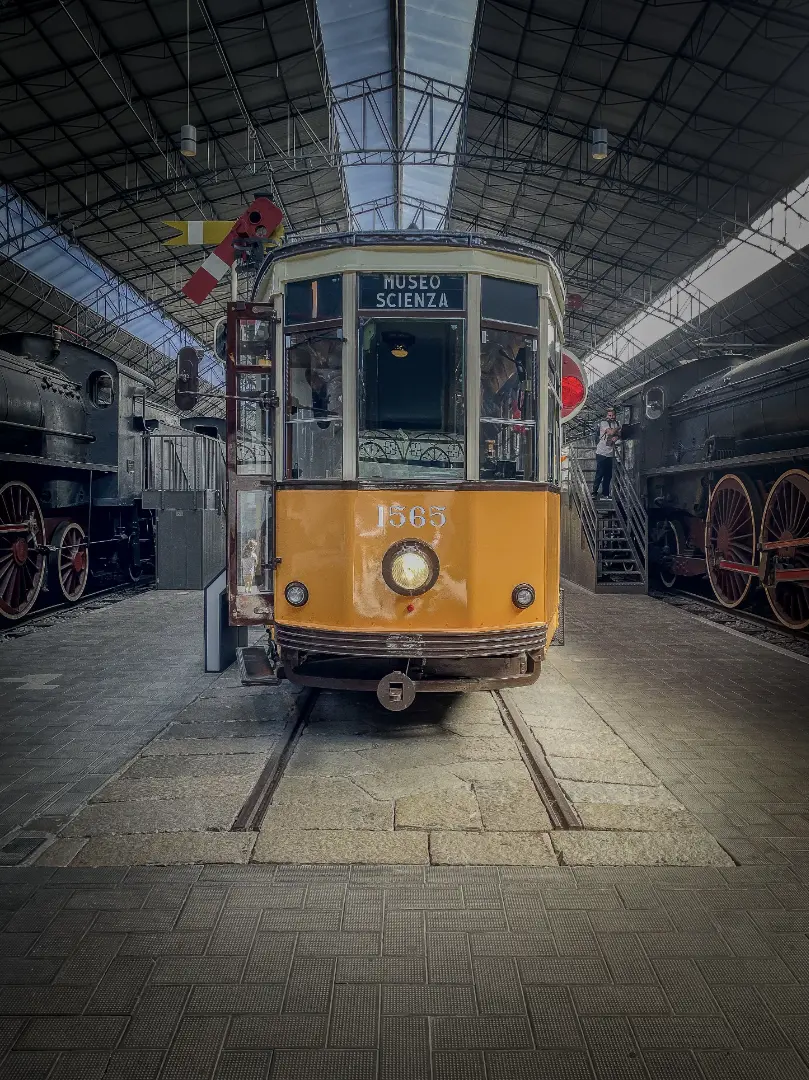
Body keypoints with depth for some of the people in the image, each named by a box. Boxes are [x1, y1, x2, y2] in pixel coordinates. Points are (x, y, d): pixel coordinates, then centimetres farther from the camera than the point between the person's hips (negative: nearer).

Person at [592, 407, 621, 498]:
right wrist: (618, 428, -1)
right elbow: (611, 432, -18)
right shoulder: (603, 423, -7)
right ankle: (594, 493, -2)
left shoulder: (617, 423, 13)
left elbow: (620, 434, 8)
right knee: (599, 474, -7)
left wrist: (616, 437, -13)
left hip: (611, 453, 6)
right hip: (602, 453, -6)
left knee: (608, 475, 8)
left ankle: (605, 493, 17)